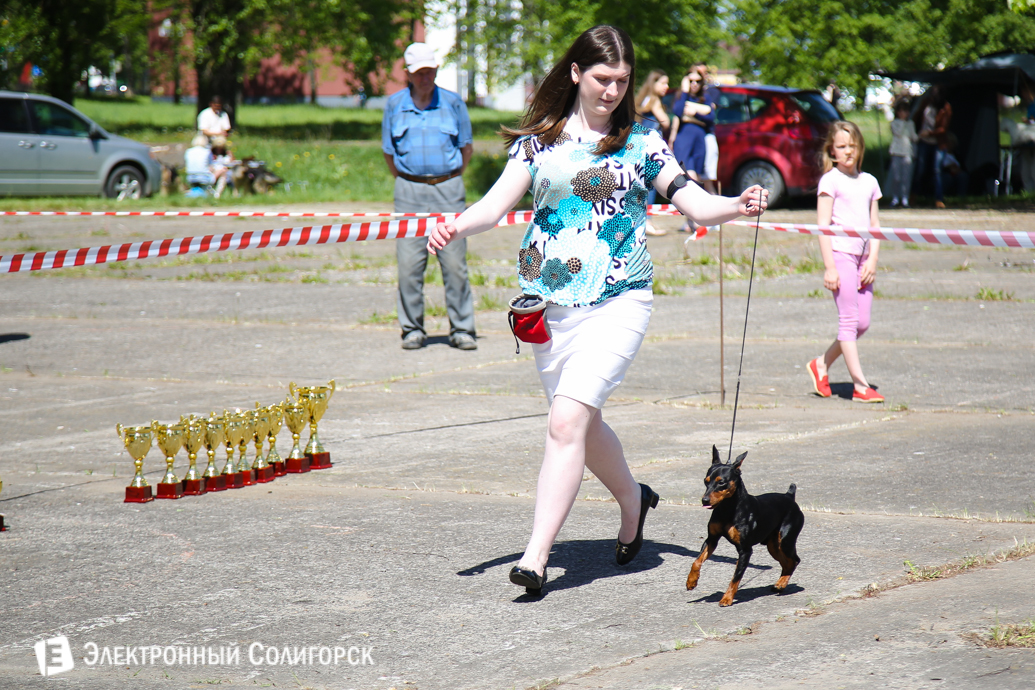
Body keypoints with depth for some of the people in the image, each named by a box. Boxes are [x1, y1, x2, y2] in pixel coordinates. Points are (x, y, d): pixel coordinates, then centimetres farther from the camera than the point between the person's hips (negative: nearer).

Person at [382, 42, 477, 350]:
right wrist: (405, 183, 11)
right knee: (409, 263, -2)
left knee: (454, 262, -3)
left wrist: (450, 181, 11)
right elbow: (389, 152, 15)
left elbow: (467, 146, 13)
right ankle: (413, 330, 8)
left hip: (448, 189, -1)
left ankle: (462, 329, 5)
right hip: (410, 191, 1)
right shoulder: (394, 105, 6)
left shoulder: (452, 102, 4)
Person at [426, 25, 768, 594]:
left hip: (617, 301, -3)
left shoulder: (641, 141, 4)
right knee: (582, 424, 14)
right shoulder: (540, 139, 7)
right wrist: (457, 228, -19)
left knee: (567, 421, -17)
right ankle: (632, 499, 44)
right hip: (549, 301, 3)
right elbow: (498, 202, 1)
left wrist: (738, 206, -19)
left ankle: (536, 556, -18)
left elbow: (696, 205, 1)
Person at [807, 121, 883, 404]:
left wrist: (872, 260, 3)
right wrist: (829, 266, -12)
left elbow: (874, 225, 15)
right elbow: (823, 225, -7)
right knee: (849, 320, -7)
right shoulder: (830, 180, -2)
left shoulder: (868, 181, 15)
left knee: (862, 322, 5)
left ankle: (822, 365, 23)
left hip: (862, 257, 6)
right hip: (840, 253, -6)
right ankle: (860, 386, -7)